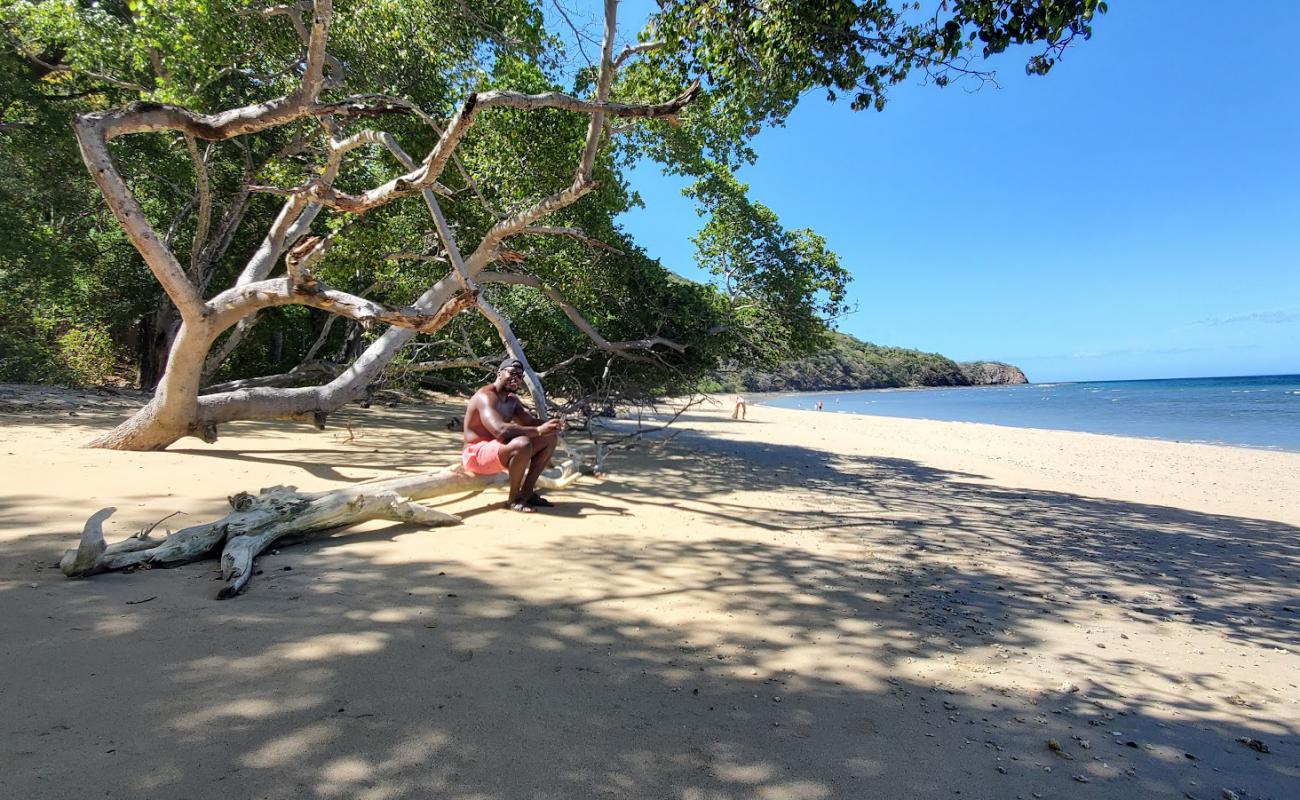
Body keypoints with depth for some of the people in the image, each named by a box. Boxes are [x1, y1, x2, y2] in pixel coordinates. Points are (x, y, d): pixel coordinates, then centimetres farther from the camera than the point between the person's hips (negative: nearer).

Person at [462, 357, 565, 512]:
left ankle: (526, 493, 5)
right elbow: (499, 430, -35)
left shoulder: (512, 399, 12)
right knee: (523, 444, -37)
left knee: (550, 438, 5)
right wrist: (538, 430, -36)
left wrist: (549, 425, -11)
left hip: (498, 450, 10)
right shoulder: (486, 397, -20)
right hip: (477, 455, -10)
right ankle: (514, 499, -17)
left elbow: (530, 421, 12)